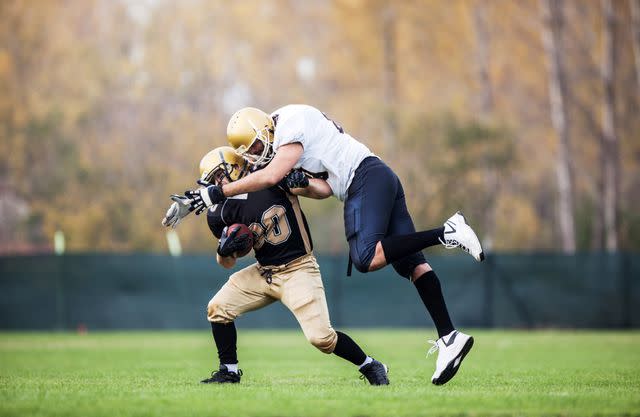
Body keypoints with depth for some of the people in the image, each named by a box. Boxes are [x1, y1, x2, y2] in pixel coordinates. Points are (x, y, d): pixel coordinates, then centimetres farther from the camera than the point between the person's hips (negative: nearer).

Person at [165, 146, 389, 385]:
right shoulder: (221, 213, -2)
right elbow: (227, 263, 7)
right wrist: (224, 250, -15)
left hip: (298, 270, -5)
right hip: (263, 273, 5)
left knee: (320, 336, -16)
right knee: (217, 309, -4)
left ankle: (370, 366, 4)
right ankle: (229, 372, 12)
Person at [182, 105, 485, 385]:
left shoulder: (290, 126, -7)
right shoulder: (286, 144, 22)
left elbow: (270, 177, -17)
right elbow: (326, 188, 15)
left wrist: (217, 193, -12)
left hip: (367, 178, -10)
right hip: (385, 179, 10)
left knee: (366, 259, -23)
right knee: (411, 264, 0)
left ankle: (445, 233, -24)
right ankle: (449, 337, -6)